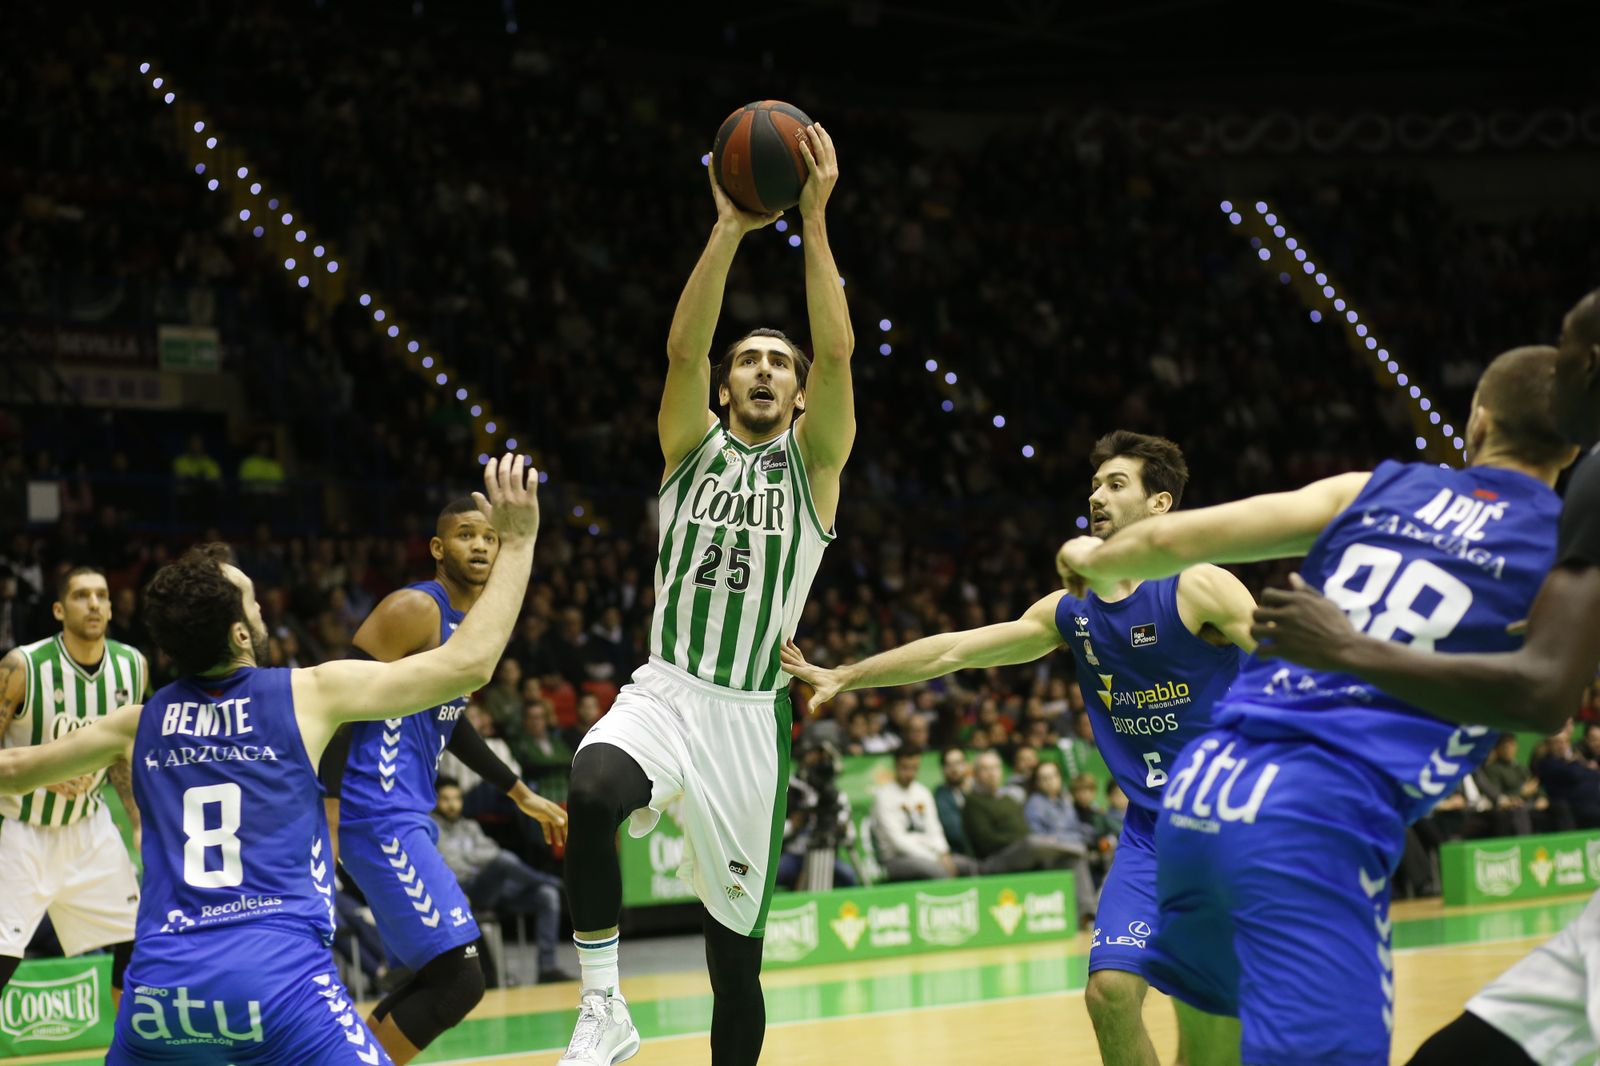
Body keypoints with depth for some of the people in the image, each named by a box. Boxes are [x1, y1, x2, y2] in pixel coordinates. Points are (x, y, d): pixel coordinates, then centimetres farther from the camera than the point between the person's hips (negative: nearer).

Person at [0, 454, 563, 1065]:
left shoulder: (140, 723, 16)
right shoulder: (309, 694, 4)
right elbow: (469, 661, 3)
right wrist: (518, 540, 13)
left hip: (162, 984, 5)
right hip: (279, 976, -5)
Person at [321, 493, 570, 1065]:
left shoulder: (477, 624, 16)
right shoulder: (414, 609, -13)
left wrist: (517, 791, 34)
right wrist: (328, 805, -26)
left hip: (410, 817, 10)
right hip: (379, 818, -10)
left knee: (440, 975, 16)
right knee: (460, 976, -14)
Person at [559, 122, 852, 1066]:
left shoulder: (813, 460, 6)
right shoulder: (693, 446, 9)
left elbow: (838, 354, -10)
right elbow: (683, 347, -9)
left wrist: (815, 222, -17)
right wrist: (731, 229, -18)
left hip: (751, 716, 1)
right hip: (664, 693, -1)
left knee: (736, 950, 5)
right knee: (593, 791, -36)